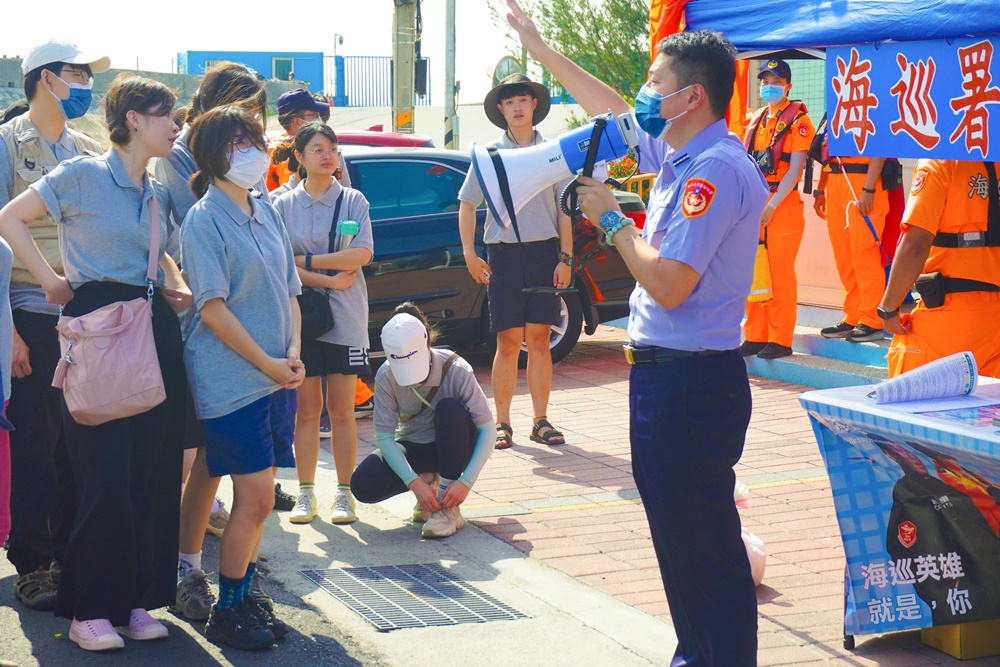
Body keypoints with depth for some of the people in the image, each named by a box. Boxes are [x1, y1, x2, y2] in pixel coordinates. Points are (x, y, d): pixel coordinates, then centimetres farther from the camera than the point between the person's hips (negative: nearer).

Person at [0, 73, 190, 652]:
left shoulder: (158, 193, 15)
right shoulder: (83, 176, -4)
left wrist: (178, 287, 11)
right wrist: (49, 278, -7)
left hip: (156, 329, 7)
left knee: (154, 471, 5)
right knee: (106, 475, -6)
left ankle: (138, 599, 15)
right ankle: (90, 608, 4)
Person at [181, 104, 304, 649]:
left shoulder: (266, 214, 13)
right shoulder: (204, 219, -9)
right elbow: (212, 307, -13)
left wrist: (293, 351, -1)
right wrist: (267, 363, -14)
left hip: (276, 376, 7)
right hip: (231, 377, -7)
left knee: (257, 496, 10)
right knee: (255, 498, -7)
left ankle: (246, 594, 21)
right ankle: (227, 611, 6)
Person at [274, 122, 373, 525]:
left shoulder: (353, 201, 4)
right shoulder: (283, 206, 6)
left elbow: (362, 254, -9)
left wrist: (306, 259, -10)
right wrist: (330, 278, -13)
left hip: (345, 318, 0)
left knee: (341, 410, 2)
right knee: (307, 408, 2)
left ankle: (344, 493, 9)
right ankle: (306, 493, 9)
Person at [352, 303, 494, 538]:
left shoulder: (456, 370, -26)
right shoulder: (386, 376, -21)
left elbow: (487, 429, -24)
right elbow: (384, 437, -19)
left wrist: (466, 482, -34)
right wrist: (415, 483, -32)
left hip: (453, 447, -2)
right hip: (412, 448, 2)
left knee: (449, 408, -35)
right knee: (363, 485, -25)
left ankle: (450, 509, -26)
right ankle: (429, 480, 5)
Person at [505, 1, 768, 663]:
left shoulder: (715, 168, -19)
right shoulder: (680, 154, 10)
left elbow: (668, 285, -24)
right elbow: (614, 112, 28)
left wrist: (612, 219, -11)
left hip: (690, 382, -10)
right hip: (664, 375, 10)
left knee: (703, 541, -5)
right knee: (677, 534, 18)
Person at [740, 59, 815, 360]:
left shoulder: (798, 120, -4)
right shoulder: (756, 119, 16)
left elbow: (795, 169, -11)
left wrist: (771, 206, -16)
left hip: (783, 205, -6)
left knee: (780, 274, -4)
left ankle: (780, 340, 1)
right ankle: (755, 337, 15)